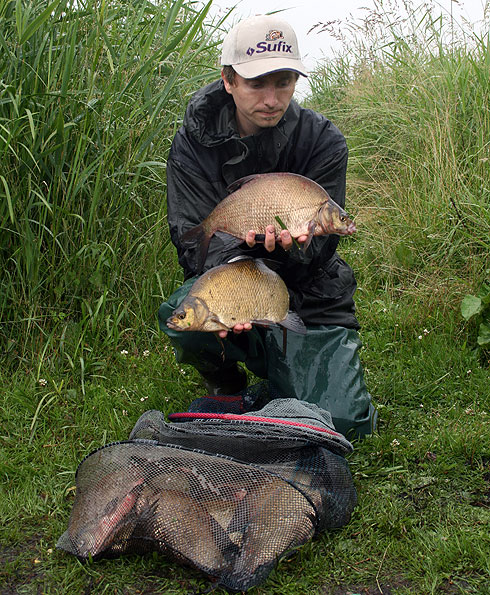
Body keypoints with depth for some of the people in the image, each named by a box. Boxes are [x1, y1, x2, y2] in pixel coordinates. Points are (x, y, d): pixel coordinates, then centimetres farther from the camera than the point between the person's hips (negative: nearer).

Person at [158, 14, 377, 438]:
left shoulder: (324, 141, -9)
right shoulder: (194, 143, -8)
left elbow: (319, 243, -12)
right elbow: (193, 238, -13)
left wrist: (288, 245, -38)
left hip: (310, 300, 0)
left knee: (344, 419, -18)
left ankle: (278, 378, 20)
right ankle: (227, 388, 4)